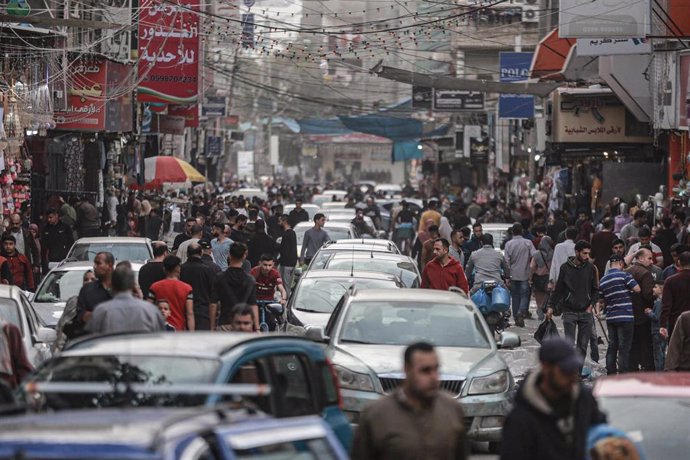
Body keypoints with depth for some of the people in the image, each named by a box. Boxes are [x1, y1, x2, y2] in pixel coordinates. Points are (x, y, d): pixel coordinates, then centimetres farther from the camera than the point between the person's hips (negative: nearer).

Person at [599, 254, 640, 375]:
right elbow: (637, 288, -12)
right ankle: (622, 374, -6)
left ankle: (610, 373, 13)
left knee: (612, 346, 12)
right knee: (624, 347, -3)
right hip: (625, 317, -6)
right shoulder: (624, 275, -10)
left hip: (610, 317, 6)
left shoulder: (603, 280, 11)